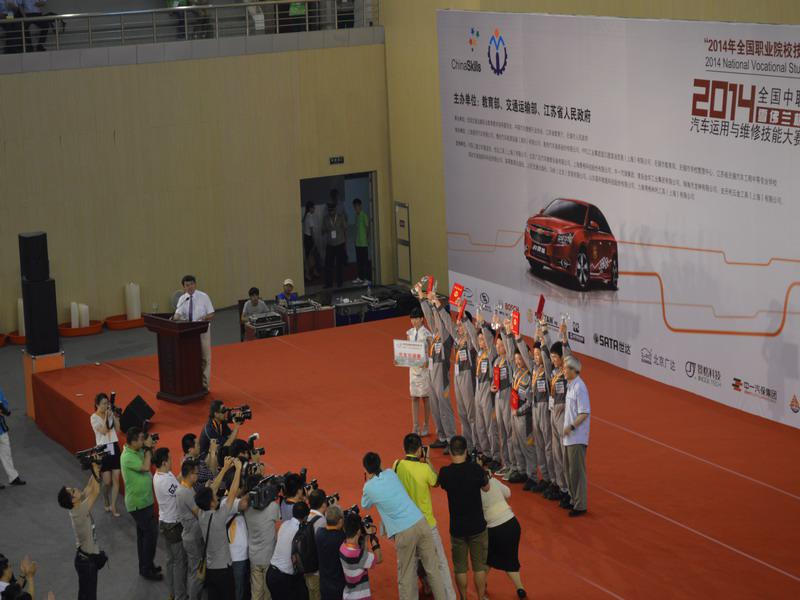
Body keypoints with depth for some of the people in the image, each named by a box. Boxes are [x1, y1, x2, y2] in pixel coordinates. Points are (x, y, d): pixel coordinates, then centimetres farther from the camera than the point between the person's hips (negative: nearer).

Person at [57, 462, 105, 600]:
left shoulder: (78, 506, -3)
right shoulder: (79, 512, -28)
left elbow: (89, 489, 5)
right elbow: (96, 492, -30)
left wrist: (95, 472, -7)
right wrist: (95, 470, -25)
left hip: (88, 557, 9)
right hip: (86, 560, -9)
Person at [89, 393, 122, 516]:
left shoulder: (111, 414, 5)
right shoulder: (94, 417, -8)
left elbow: (118, 430, -1)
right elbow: (104, 431, -18)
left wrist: (114, 416, -8)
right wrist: (106, 416, -17)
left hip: (114, 447, 4)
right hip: (103, 449, -4)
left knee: (116, 479, 0)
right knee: (107, 482, 1)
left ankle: (113, 506, 6)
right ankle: (106, 503, 26)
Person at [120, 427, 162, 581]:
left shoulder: (138, 451, 4)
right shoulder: (128, 457, -23)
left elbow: (150, 460, 15)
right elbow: (146, 467, -29)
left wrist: (150, 448, -2)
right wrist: (147, 448, -20)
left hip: (144, 500, 9)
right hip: (138, 503, -9)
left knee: (143, 533, 17)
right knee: (151, 532, -8)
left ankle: (145, 566, 28)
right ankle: (147, 569, 0)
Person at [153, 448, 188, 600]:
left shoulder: (159, 475, 1)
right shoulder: (166, 481, -29)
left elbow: (177, 482, -2)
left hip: (166, 522, 10)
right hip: (173, 525, -10)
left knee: (171, 559, 20)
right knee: (180, 561, 2)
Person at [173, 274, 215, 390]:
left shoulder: (203, 297, -6)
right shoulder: (182, 299, 1)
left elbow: (211, 315, -4)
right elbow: (178, 314, -9)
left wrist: (204, 318, -24)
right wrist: (175, 318, -32)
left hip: (202, 330, -2)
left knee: (204, 358, 4)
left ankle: (204, 384, 13)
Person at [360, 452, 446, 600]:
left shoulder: (369, 487, -1)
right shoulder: (390, 473, 9)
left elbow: (365, 506, 21)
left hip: (404, 532, -4)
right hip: (420, 522, 4)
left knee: (406, 577, 9)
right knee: (432, 568, 12)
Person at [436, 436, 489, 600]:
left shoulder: (445, 472, -13)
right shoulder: (475, 468, -16)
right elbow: (486, 488, 0)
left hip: (457, 528, 1)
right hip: (477, 525, -1)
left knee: (460, 568, 15)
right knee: (479, 566, 12)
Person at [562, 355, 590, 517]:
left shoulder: (579, 388, -19)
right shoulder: (570, 385, 10)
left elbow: (584, 413, -21)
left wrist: (571, 426, -24)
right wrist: (565, 407, 8)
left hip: (577, 437, -10)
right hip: (569, 436, 10)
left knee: (577, 471, -4)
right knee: (569, 469, 17)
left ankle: (580, 505, 3)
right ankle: (573, 500, 29)